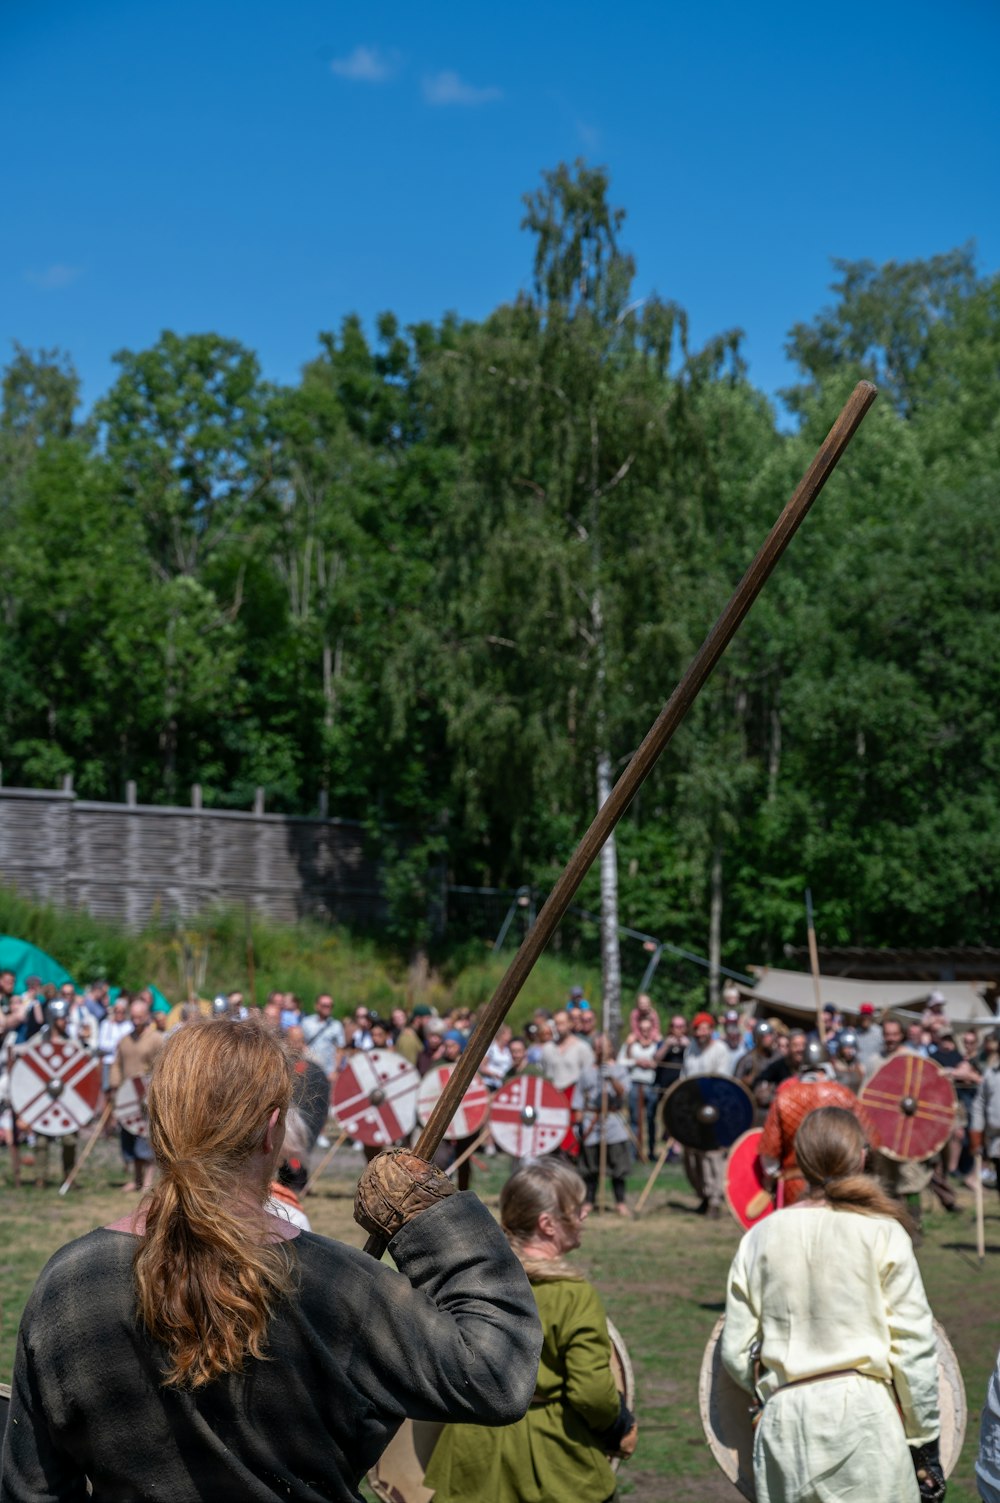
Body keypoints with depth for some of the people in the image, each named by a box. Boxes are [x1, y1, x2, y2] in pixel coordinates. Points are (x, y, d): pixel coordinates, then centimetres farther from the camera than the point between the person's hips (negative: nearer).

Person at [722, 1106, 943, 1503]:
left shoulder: (760, 1236, 5)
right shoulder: (883, 1233, -3)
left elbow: (736, 1352, 7)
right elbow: (913, 1347, -4)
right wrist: (925, 1444, 5)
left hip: (783, 1422, 3)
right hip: (864, 1412, -3)